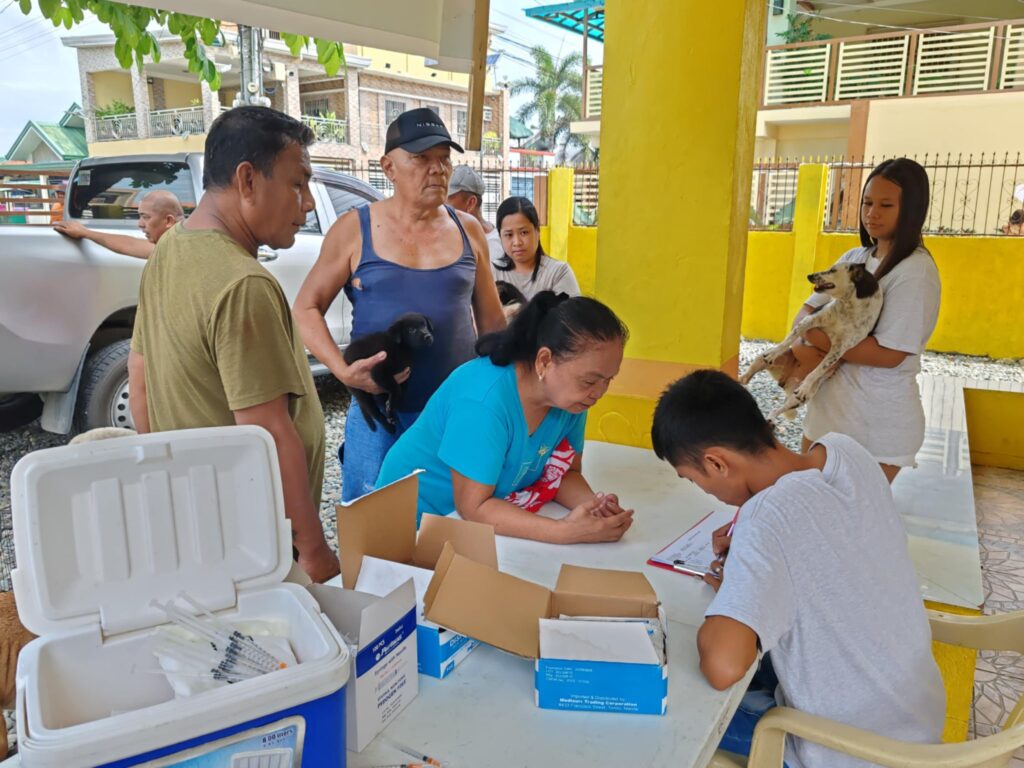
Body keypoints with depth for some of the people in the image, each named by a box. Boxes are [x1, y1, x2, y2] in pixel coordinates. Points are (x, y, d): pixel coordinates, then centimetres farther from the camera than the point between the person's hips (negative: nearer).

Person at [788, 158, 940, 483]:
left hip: (878, 422, -7)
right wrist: (814, 350, -18)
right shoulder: (853, 258, 6)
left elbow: (889, 353, -22)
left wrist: (816, 338, -16)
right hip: (828, 405, 7)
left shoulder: (915, 271, -16)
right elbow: (805, 314, 3)